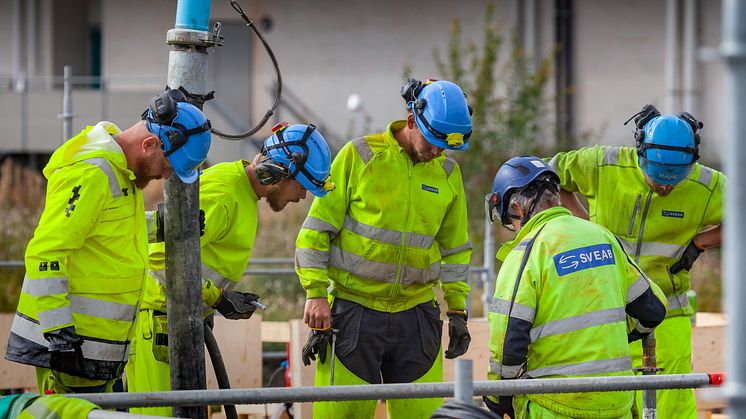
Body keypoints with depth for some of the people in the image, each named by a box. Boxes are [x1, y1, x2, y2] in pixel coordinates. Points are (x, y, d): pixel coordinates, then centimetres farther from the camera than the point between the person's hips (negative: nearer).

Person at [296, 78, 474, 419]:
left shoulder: (448, 174, 9)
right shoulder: (359, 156, -4)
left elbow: (454, 247, 20)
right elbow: (316, 230, -2)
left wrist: (457, 308, 14)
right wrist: (315, 294, -9)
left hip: (415, 314, 4)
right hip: (354, 311, -4)